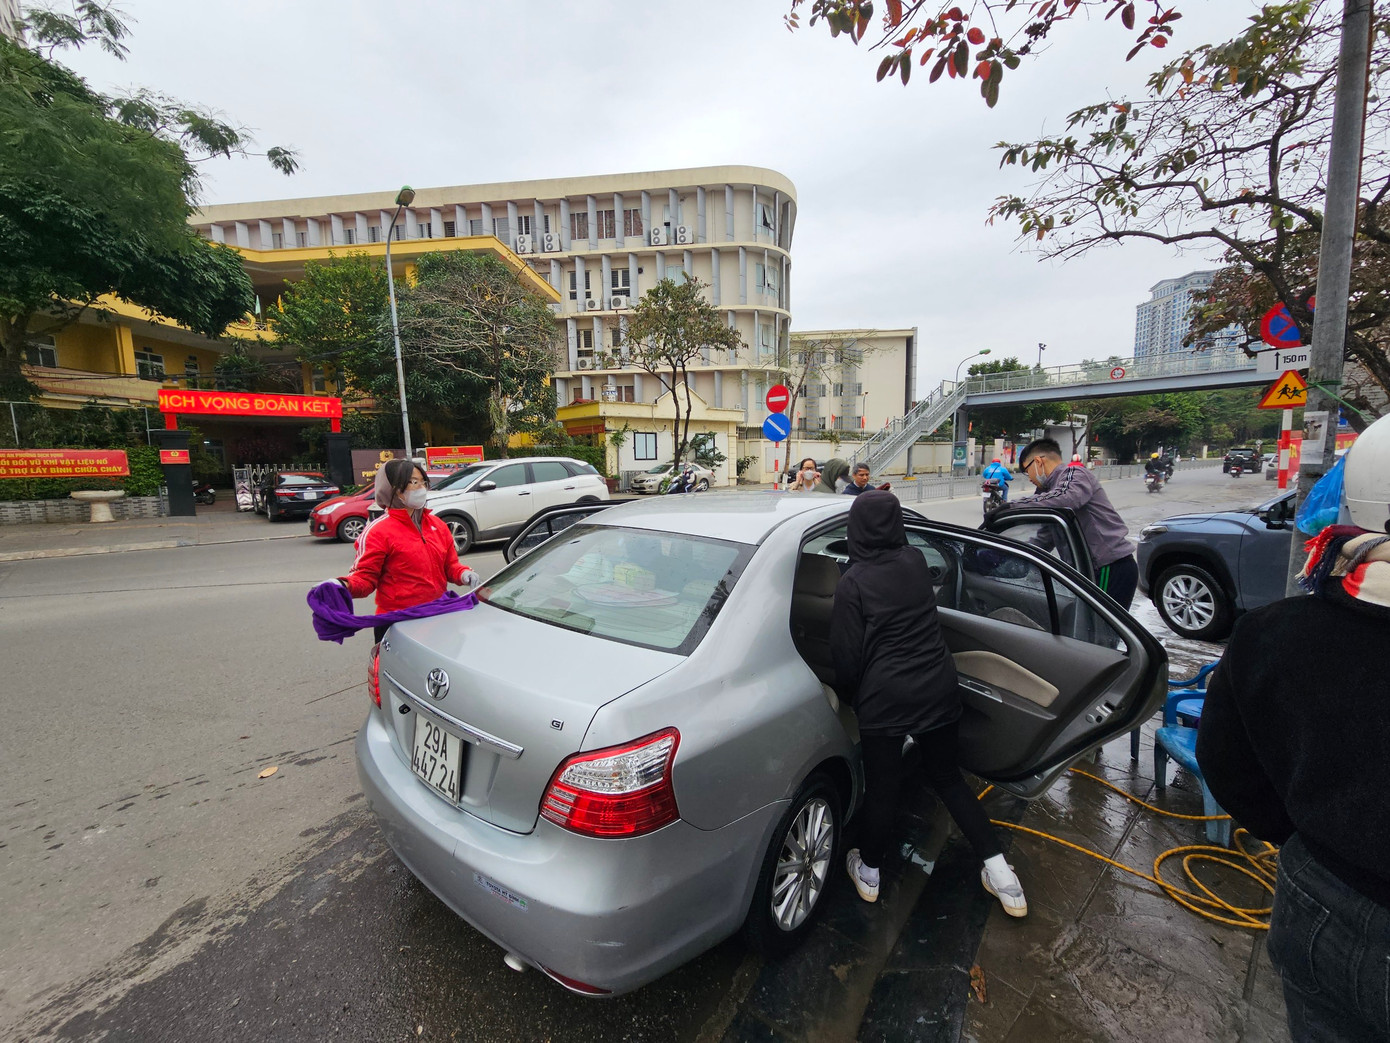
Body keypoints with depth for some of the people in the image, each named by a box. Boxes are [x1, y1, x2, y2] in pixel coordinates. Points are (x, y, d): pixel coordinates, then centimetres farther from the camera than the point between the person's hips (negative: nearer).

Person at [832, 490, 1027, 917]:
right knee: (946, 774, 24)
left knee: (880, 785, 12)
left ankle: (868, 872, 33)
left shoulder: (852, 583, -15)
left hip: (884, 698, -4)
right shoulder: (916, 562, -1)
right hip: (938, 689, 5)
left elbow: (847, 655, -10)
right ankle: (998, 869, 25)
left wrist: (848, 694, 7)